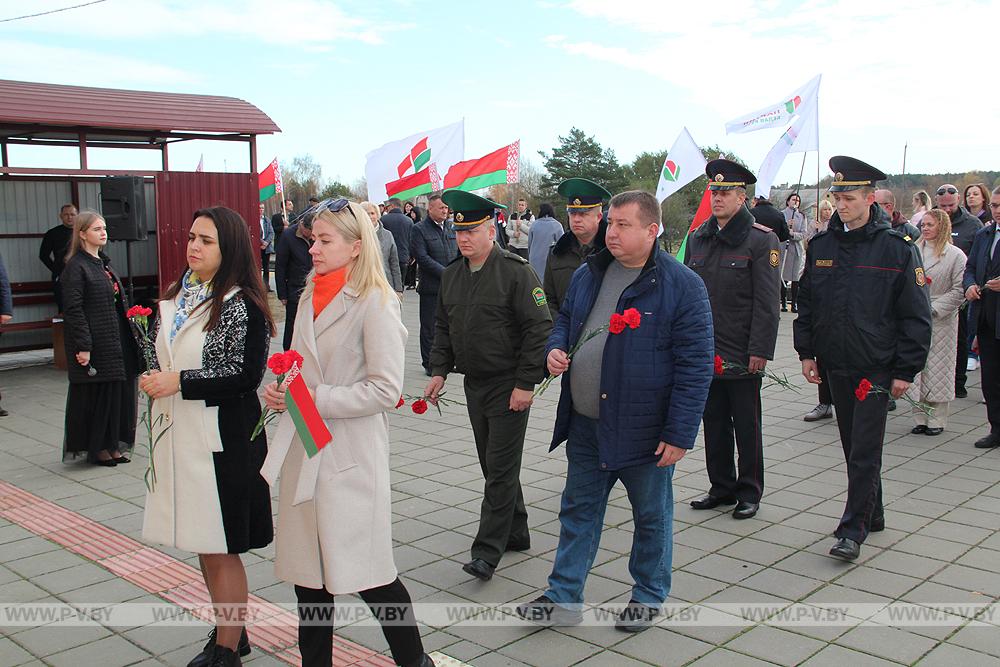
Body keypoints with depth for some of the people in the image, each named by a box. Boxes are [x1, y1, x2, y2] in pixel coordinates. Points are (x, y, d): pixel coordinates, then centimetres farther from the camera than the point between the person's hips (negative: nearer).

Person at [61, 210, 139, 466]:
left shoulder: (104, 264, 15)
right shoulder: (75, 267, -10)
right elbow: (73, 310, -16)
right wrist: (82, 347, -20)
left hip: (116, 341, 8)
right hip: (94, 343, -8)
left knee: (118, 393, 11)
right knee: (96, 394, 0)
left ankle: (112, 445, 21)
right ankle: (96, 448, 12)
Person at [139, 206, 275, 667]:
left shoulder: (241, 305, -13)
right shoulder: (175, 298, 11)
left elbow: (247, 377, -18)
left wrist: (180, 382, -19)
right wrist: (153, 380, 1)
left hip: (223, 439, -8)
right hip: (179, 437, 8)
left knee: (221, 550, 1)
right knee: (203, 545, 17)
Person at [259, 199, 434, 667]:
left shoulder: (374, 304, -13)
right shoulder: (310, 297, 10)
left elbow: (385, 390, -17)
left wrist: (314, 398, -18)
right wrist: (281, 390, 1)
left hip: (350, 455, -7)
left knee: (367, 574, 2)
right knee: (307, 574, 15)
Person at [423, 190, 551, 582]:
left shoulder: (515, 272, -13)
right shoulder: (451, 274, 9)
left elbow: (539, 329, -15)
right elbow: (443, 327, 17)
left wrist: (526, 383, -18)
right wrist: (439, 370, 7)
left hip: (509, 387, -7)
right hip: (474, 385, 7)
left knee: (500, 469, -4)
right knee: (493, 465, 15)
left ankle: (487, 552, -1)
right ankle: (516, 534, 30)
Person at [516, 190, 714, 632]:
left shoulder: (682, 286, -13)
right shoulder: (588, 275, 5)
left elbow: (695, 366, -14)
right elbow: (565, 320, 21)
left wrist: (679, 434, -17)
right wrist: (555, 348, -4)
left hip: (643, 430, -5)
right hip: (585, 425, 6)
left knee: (651, 516, 13)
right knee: (578, 510, 14)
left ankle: (648, 597, 33)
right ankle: (563, 598, 27)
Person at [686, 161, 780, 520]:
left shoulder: (761, 239, -6)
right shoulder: (698, 238, 10)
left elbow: (767, 302, -10)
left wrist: (760, 351, -15)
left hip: (742, 352, -5)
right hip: (705, 351, 5)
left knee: (746, 425, 7)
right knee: (714, 422, 13)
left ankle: (749, 493, 19)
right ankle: (721, 487, 26)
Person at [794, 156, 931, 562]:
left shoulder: (896, 248, -8)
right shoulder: (820, 246, 5)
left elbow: (916, 315, -6)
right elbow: (806, 302, 13)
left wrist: (906, 371, -8)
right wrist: (806, 351, 7)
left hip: (877, 368, -5)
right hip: (836, 365, 5)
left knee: (865, 451, -4)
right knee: (853, 447, 14)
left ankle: (853, 530, 3)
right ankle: (872, 516, 29)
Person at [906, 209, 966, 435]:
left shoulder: (956, 255, -2)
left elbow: (959, 290, -7)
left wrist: (933, 308, -14)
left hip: (940, 322, -3)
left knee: (937, 368, 2)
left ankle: (937, 419, 11)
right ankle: (920, 417, 14)